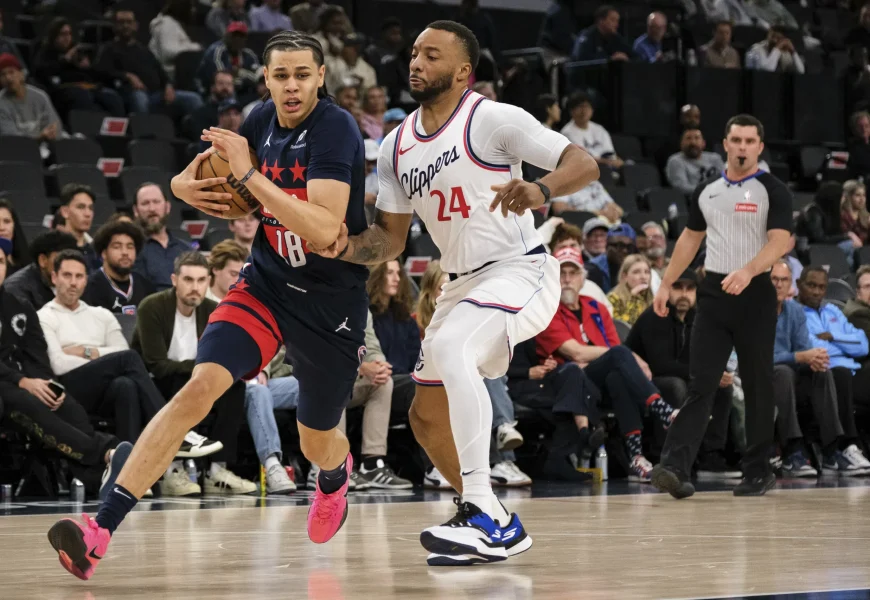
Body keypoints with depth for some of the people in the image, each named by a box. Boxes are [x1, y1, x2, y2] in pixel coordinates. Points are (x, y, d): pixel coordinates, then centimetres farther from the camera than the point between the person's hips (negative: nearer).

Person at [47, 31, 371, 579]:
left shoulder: (335, 128, -20)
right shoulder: (263, 121, 0)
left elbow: (324, 231, -31)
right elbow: (241, 196, 18)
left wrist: (247, 174, -30)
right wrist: (187, 186, -6)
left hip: (331, 301, -4)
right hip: (267, 282, 4)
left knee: (318, 444, 13)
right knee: (200, 385, -20)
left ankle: (335, 479, 55)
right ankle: (102, 528, -27)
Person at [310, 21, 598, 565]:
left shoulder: (493, 119, -13)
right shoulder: (397, 146, 8)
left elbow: (584, 165, -18)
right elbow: (391, 240, 11)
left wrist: (540, 190, -39)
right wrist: (345, 247, -10)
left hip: (520, 271, -9)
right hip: (465, 283, 9)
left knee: (448, 346, -34)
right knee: (427, 417, 10)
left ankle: (484, 514, -34)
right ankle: (498, 529, 26)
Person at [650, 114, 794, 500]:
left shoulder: (773, 191, -4)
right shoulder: (706, 191, 12)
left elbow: (780, 240, -16)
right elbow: (691, 238, 21)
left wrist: (748, 271, -33)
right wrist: (666, 284, 16)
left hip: (754, 294, -3)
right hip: (713, 292, 3)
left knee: (757, 387, 4)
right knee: (700, 384, -6)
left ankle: (758, 472, 15)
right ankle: (674, 467, -16)